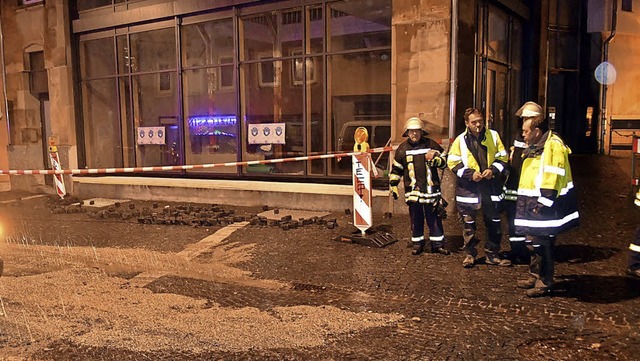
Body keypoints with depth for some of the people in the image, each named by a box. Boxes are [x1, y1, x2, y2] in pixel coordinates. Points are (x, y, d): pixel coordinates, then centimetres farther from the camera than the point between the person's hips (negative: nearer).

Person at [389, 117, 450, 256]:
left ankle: (437, 244, 15)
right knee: (416, 219, 9)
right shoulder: (403, 148, 5)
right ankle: (417, 243, 21)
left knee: (434, 218, 5)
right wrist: (393, 186, 8)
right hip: (412, 190, 1)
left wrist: (434, 159, -12)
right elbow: (396, 169, 10)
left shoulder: (431, 144, 3)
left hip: (431, 189, 0)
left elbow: (444, 160, 8)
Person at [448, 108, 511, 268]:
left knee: (494, 223, 9)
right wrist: (470, 173, -14)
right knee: (469, 224, 6)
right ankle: (470, 254, 19)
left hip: (491, 188, 2)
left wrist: (493, 170, -11)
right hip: (468, 189, -2)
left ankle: (492, 255, 22)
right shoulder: (460, 140, -2)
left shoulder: (493, 136, 3)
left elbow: (502, 158, 7)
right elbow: (453, 163, -2)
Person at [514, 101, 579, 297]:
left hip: (544, 206, -10)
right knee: (534, 242, 17)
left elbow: (553, 178, -22)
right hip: (533, 203, 10)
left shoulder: (553, 145, -16)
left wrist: (542, 204, -23)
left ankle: (545, 283, 7)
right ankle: (535, 276, 29)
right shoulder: (534, 146, 16)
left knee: (542, 244, -3)